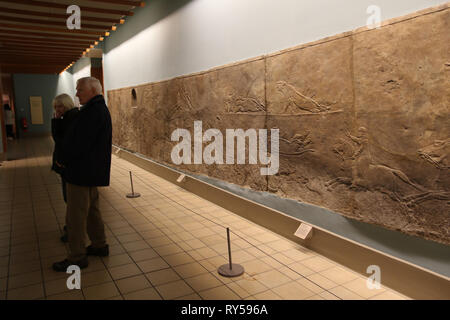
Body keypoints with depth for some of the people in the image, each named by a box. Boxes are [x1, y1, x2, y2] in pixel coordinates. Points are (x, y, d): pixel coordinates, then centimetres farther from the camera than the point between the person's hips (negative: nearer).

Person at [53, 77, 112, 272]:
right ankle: (99, 245, 32)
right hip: (93, 170, 11)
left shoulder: (92, 111, -21)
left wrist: (65, 160, -7)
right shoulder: (101, 109, 13)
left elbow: (80, 143, -24)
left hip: (82, 172, -11)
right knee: (92, 210, 20)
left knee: (76, 215, 0)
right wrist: (67, 159, 10)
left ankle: (77, 258, 12)